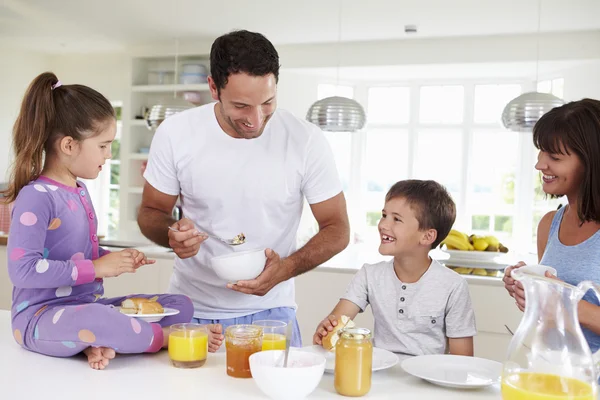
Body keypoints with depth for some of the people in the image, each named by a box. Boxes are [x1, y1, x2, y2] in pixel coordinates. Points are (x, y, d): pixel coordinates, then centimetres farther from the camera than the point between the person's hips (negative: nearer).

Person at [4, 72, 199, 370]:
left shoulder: (80, 191, 11)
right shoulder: (36, 197, -17)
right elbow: (22, 270, -25)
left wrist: (116, 259, 4)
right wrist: (97, 267, -22)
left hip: (87, 308, 9)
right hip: (41, 318, -9)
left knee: (181, 305, 1)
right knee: (97, 320, -43)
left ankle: (107, 343, -22)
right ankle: (168, 338, -16)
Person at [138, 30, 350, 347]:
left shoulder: (307, 140, -15)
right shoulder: (174, 133, -12)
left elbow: (337, 228, -6)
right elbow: (151, 212, 2)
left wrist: (286, 269, -23)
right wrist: (172, 235, -21)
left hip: (268, 311, -1)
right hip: (190, 309, 1)